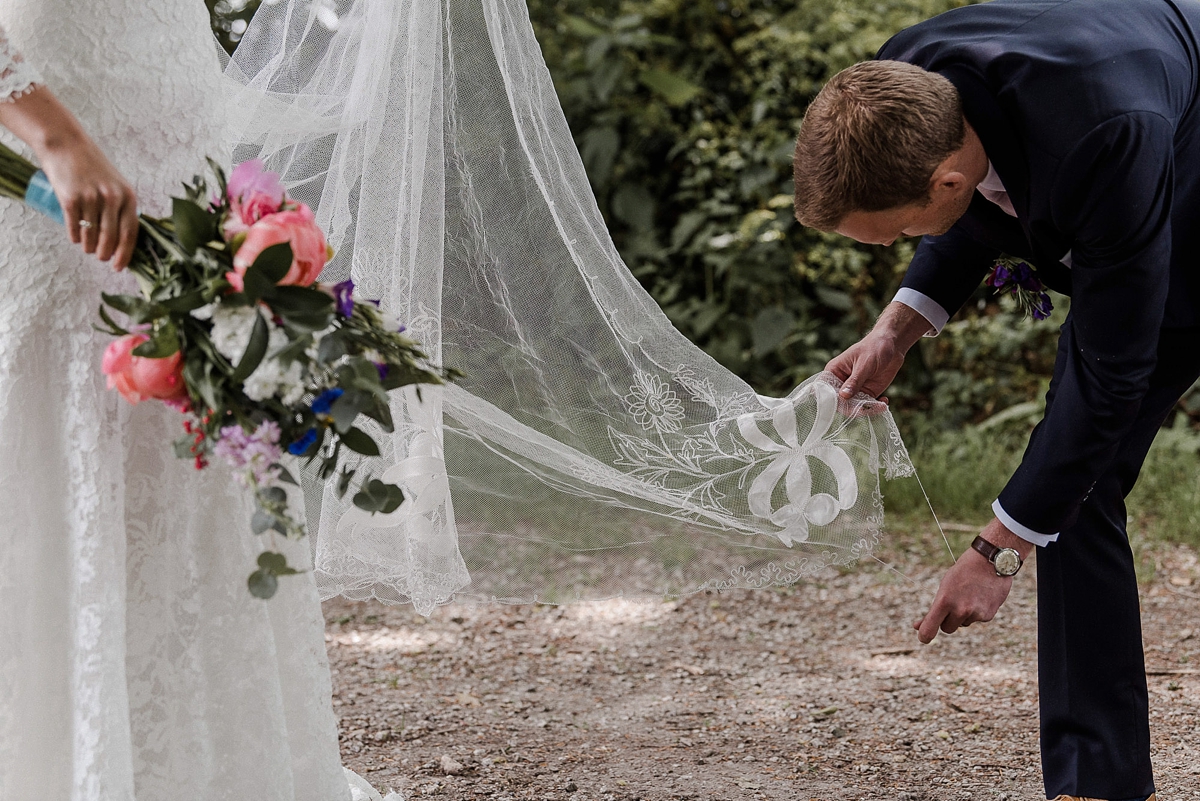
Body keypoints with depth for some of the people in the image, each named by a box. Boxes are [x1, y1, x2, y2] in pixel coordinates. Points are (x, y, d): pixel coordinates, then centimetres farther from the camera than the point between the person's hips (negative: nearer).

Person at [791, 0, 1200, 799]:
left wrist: (999, 549, -28)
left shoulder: (1101, 140, -44)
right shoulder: (903, 92, -22)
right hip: (1127, 246, 6)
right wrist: (901, 326, -12)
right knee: (1073, 488, -3)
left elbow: (1112, 372, -34)